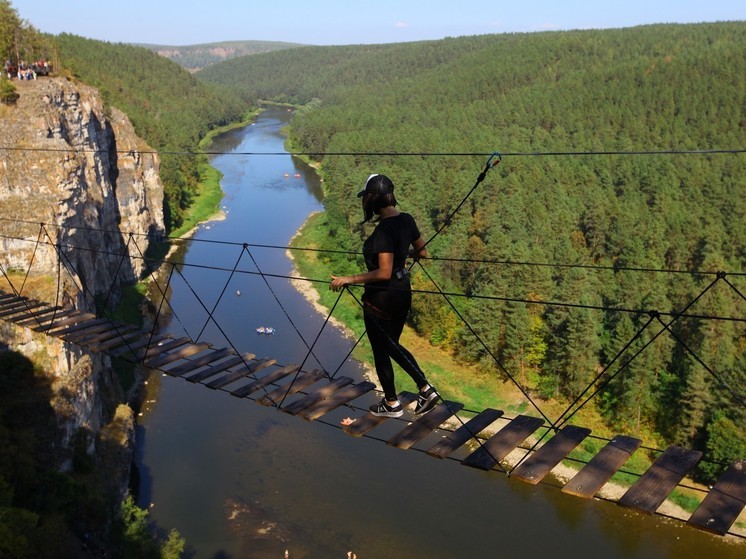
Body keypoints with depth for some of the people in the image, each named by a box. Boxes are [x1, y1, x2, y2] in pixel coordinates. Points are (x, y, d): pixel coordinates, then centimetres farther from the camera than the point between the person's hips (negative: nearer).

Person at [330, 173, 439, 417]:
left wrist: (349, 279, -22)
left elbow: (384, 273, -27)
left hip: (381, 298, -8)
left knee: (380, 351, 12)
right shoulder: (406, 220, 0)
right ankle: (425, 389, 19)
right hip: (402, 292, 8)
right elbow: (422, 252, 11)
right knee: (393, 346, 24)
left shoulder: (384, 230, -25)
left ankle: (392, 404, 28)